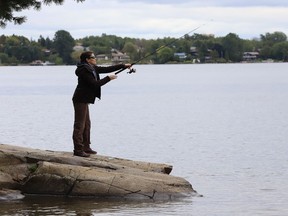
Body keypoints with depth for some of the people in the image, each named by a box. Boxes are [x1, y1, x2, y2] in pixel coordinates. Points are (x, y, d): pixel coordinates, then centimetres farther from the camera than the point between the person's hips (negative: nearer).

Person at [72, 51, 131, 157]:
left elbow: (106, 69, 13)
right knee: (79, 125, -8)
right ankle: (78, 150, -7)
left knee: (86, 124, 15)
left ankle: (86, 147, 21)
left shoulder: (92, 68, 11)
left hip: (84, 100, 10)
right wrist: (108, 78, -15)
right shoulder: (84, 71, -18)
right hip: (80, 100, -10)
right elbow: (95, 84, -22)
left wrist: (123, 66, 10)